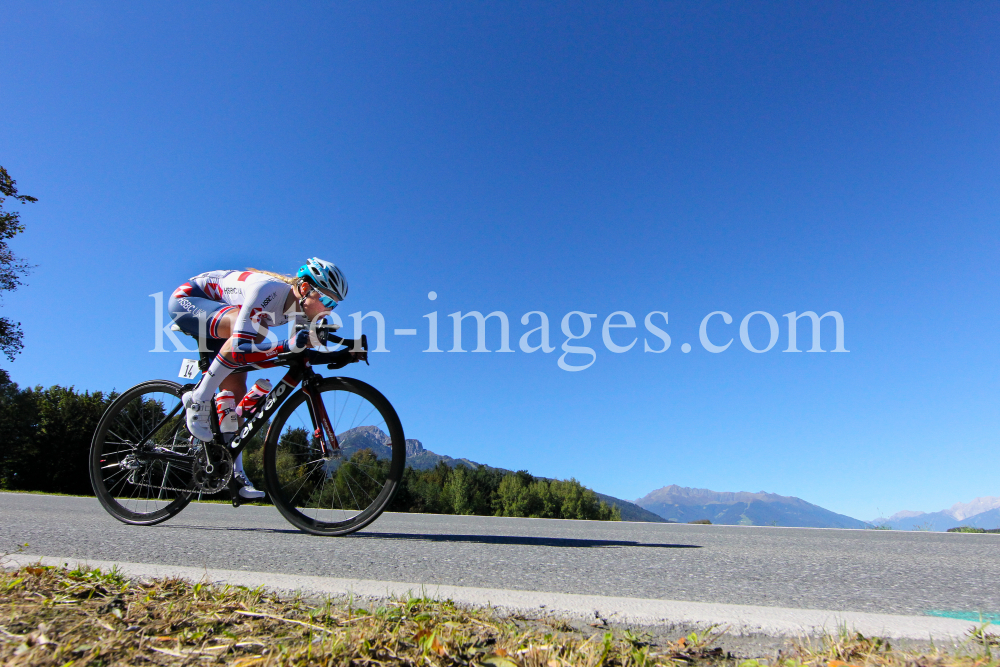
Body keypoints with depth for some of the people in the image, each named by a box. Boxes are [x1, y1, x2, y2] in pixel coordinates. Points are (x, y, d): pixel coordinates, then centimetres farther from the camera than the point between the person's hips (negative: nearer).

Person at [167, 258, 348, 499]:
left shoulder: (301, 306, -14)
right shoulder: (267, 291, -37)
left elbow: (313, 342, -4)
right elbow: (240, 349, -43)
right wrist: (292, 344, -50)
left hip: (215, 314, 7)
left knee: (236, 392, -2)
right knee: (250, 327, -36)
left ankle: (235, 473, 6)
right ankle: (198, 400, -20)